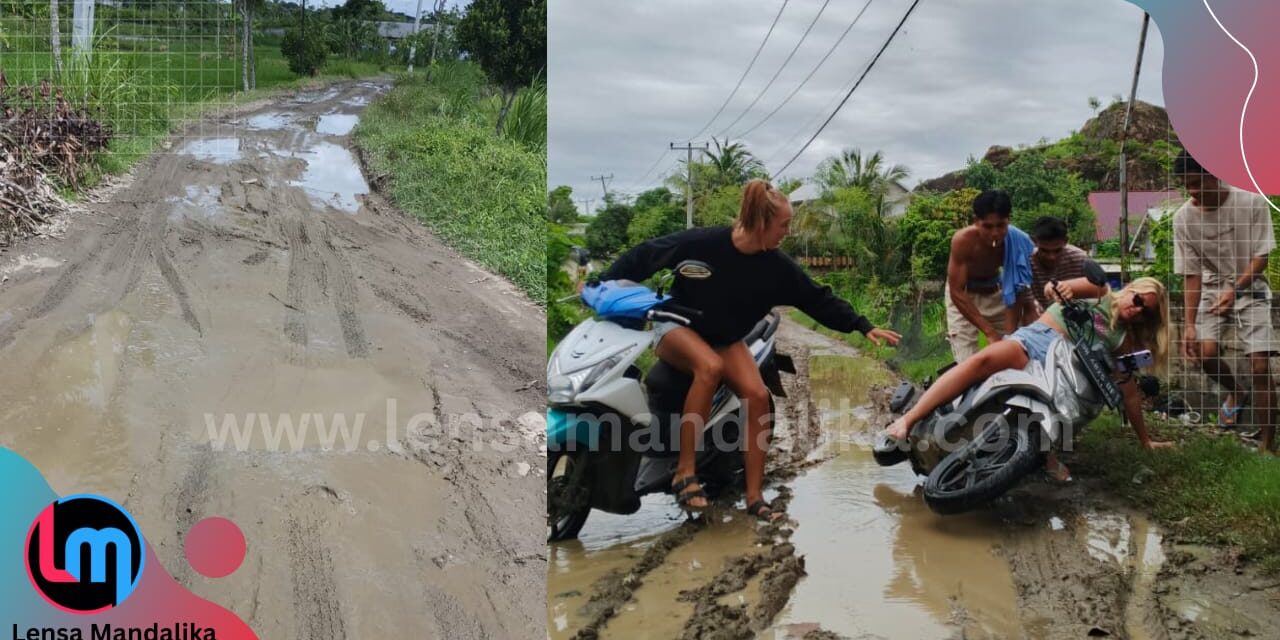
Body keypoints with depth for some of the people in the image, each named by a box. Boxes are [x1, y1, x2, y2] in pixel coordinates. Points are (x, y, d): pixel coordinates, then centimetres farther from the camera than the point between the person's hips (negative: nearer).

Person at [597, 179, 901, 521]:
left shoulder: (777, 266, -12)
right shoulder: (702, 242, -25)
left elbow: (817, 298, -5)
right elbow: (646, 255, -15)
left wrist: (863, 327, -7)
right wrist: (601, 284, -14)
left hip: (726, 339, 4)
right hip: (677, 325, -4)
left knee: (757, 395, -21)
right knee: (710, 367, -38)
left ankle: (755, 497, -10)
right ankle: (684, 473, -30)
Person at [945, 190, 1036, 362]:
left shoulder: (1017, 242, -27)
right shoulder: (963, 240, -35)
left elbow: (1017, 293, -20)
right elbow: (957, 293, -31)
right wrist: (989, 332, -36)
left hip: (995, 291, 3)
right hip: (963, 294, -3)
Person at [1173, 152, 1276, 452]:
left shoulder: (1253, 202, -20)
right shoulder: (1184, 217, -15)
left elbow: (1260, 258, -15)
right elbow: (1191, 274, -11)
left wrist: (1234, 289, -32)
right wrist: (1190, 323, -16)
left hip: (1250, 290, -1)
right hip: (1212, 290, 2)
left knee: (1260, 366, -10)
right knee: (1205, 353, -19)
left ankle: (1267, 446, 1)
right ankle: (1235, 392, 18)